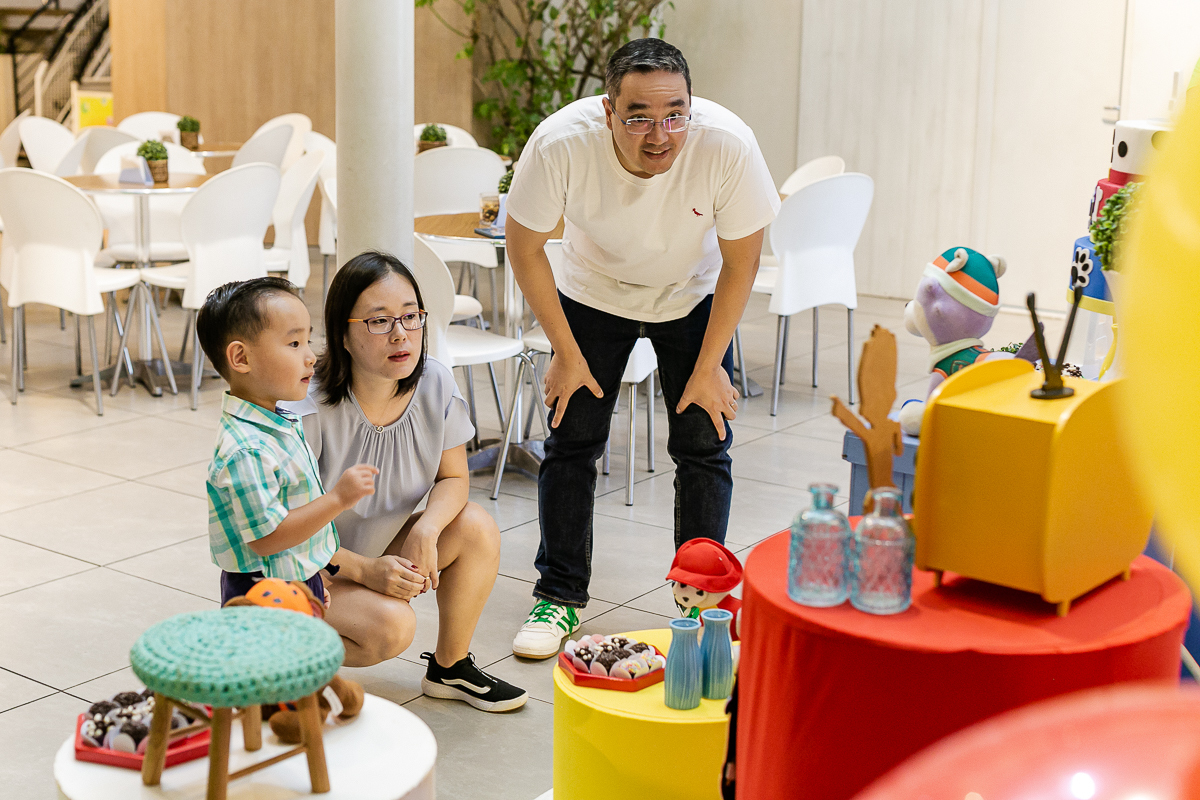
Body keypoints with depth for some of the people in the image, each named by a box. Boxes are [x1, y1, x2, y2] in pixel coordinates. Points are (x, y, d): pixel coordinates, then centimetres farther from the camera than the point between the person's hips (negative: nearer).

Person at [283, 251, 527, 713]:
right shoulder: (309, 414, -29)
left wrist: (427, 528, -21)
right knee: (391, 624, -29)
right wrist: (367, 571, -28)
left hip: (384, 550, 6)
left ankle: (450, 667, 6)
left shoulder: (434, 385, -13)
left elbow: (454, 477, 0)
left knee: (477, 528, -14)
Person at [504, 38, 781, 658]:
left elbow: (741, 262, -18)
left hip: (693, 296, 0)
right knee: (571, 440, -1)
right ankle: (560, 595, 16)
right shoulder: (560, 143, -35)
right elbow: (524, 246, -17)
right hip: (593, 292, 0)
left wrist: (709, 367, -14)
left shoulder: (727, 146, -35)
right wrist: (566, 352, -12)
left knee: (704, 444, -5)